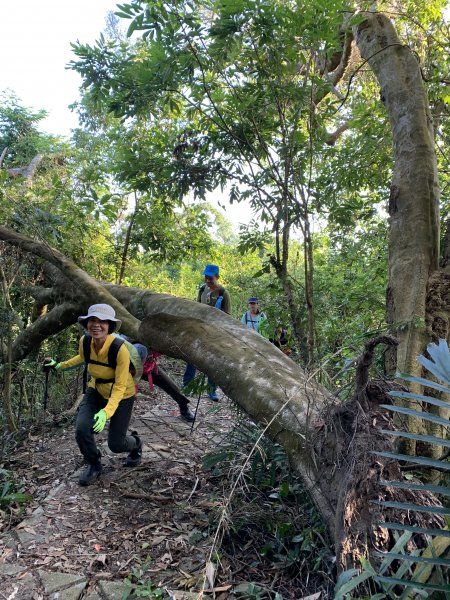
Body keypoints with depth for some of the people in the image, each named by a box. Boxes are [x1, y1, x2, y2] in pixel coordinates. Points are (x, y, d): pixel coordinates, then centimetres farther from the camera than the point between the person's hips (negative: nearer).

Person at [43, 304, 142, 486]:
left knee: (115, 444, 1)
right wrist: (60, 365, 9)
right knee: (82, 429, -17)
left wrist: (106, 412, -39)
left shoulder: (120, 349, -34)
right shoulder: (85, 341, -18)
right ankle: (94, 465, 15)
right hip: (96, 391, 4)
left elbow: (120, 386, -29)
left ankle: (135, 444, 39)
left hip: (121, 395, -4)